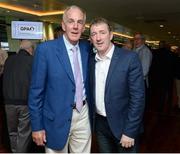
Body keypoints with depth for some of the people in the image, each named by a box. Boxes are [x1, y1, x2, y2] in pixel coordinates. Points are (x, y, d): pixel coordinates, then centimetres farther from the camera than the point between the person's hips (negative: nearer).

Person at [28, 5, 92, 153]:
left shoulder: (87, 47, 1)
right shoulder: (45, 49, -13)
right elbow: (36, 90, -10)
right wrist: (37, 126, -7)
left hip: (83, 114, 4)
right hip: (57, 118, -4)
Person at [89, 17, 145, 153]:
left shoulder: (130, 58, -15)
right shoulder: (91, 60, 1)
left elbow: (138, 97, -16)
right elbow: (91, 92, 8)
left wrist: (129, 132, -16)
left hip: (122, 125, -4)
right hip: (99, 124, 5)